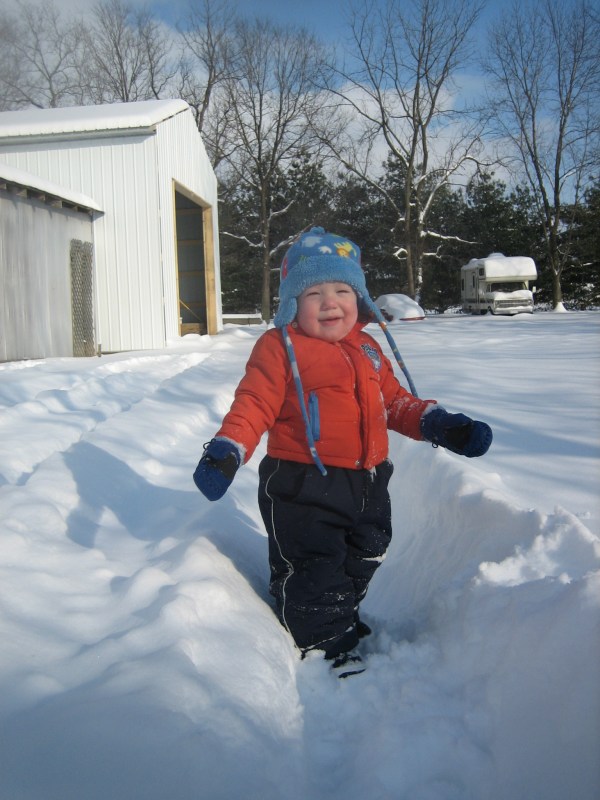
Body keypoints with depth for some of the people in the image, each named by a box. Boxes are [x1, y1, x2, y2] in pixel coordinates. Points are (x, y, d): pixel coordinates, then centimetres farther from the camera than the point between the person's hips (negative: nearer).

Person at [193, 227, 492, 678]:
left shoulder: (368, 349, 10)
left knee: (360, 565, 23)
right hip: (303, 486, -6)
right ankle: (328, 649, 26)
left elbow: (394, 401, 17)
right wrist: (227, 450, -29)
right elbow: (255, 404, -15)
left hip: (367, 484, 7)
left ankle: (344, 624, 46)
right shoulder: (280, 347, -10)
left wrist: (437, 424, 5)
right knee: (314, 575, 4)